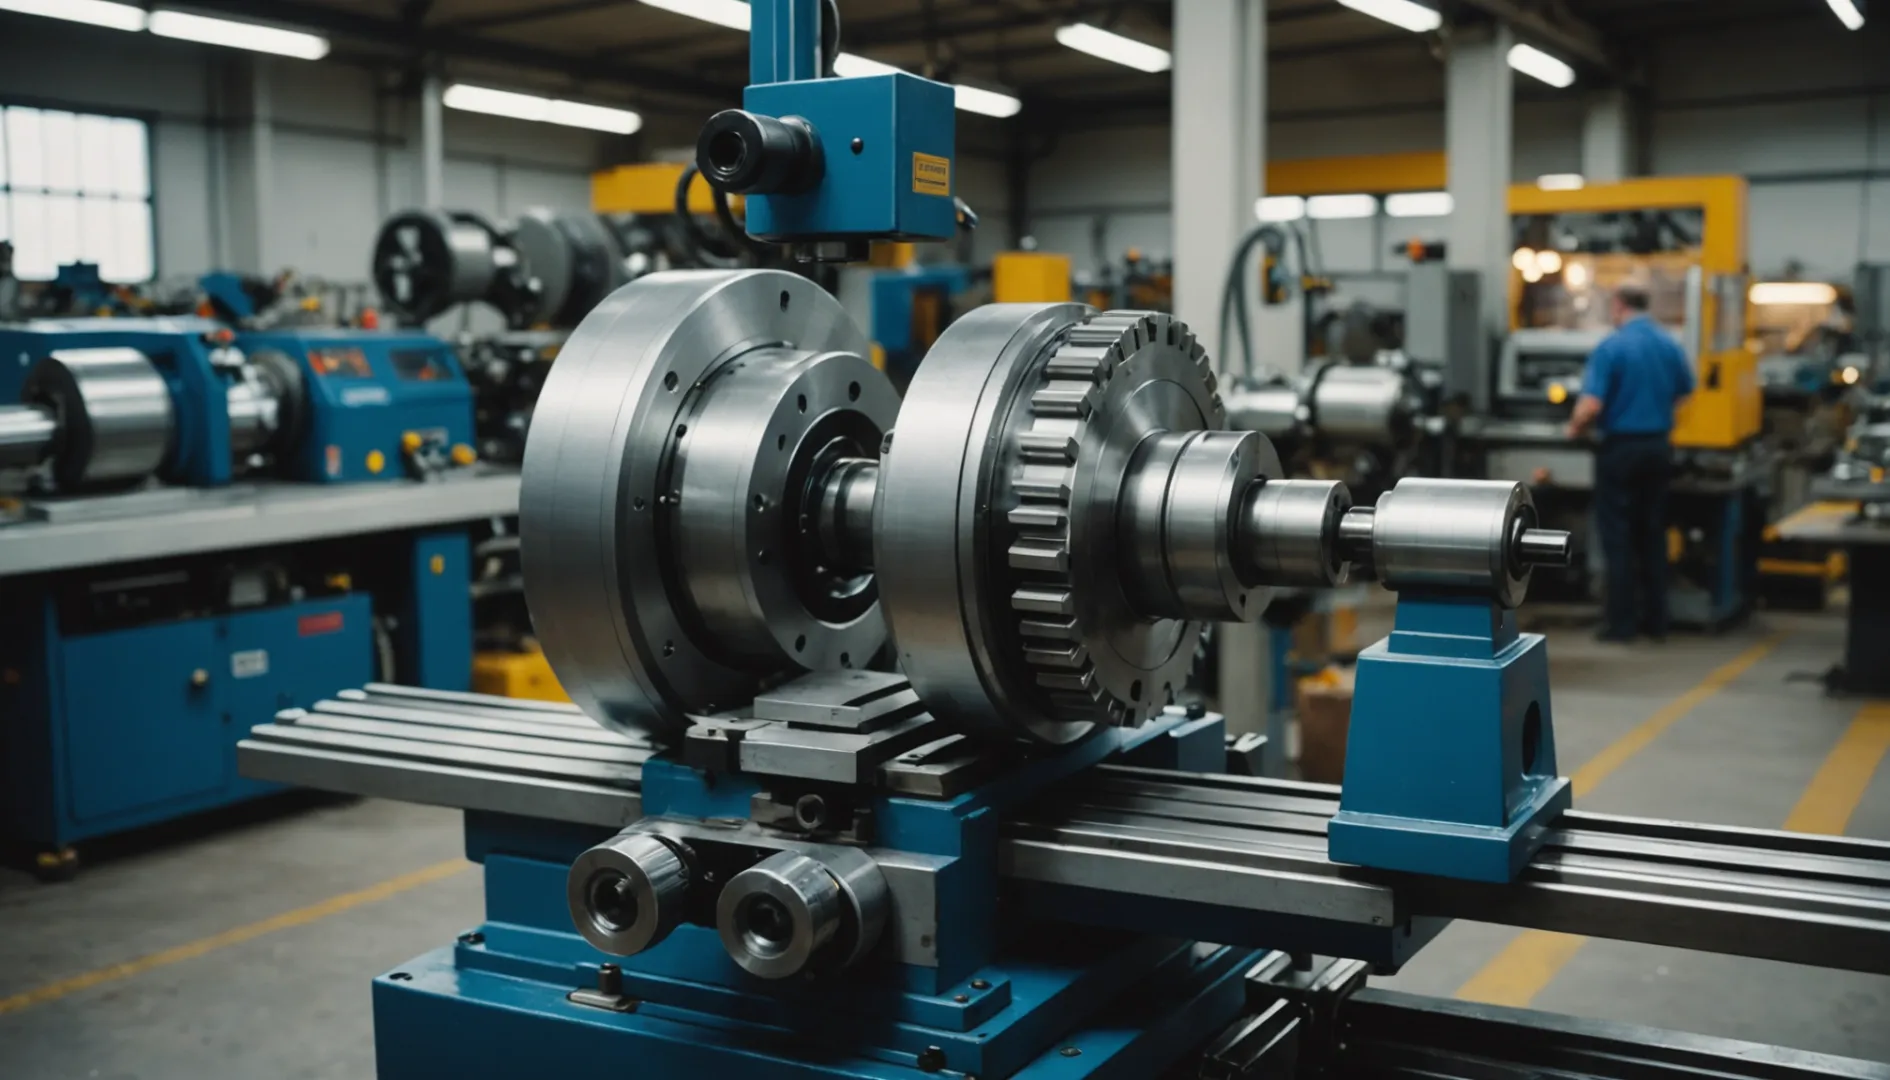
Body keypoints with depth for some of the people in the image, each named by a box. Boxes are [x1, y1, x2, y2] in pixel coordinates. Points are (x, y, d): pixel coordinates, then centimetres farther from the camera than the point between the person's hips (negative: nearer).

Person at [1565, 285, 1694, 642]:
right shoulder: (1670, 345, 4)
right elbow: (1685, 392, 17)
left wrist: (1575, 429, -1)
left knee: (1618, 536, 1)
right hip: (1658, 447, 5)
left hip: (1621, 448, -5)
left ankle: (1621, 621, 1)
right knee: (1653, 534, 12)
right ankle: (1655, 618, 15)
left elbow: (1591, 406, -21)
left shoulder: (1610, 347, -14)